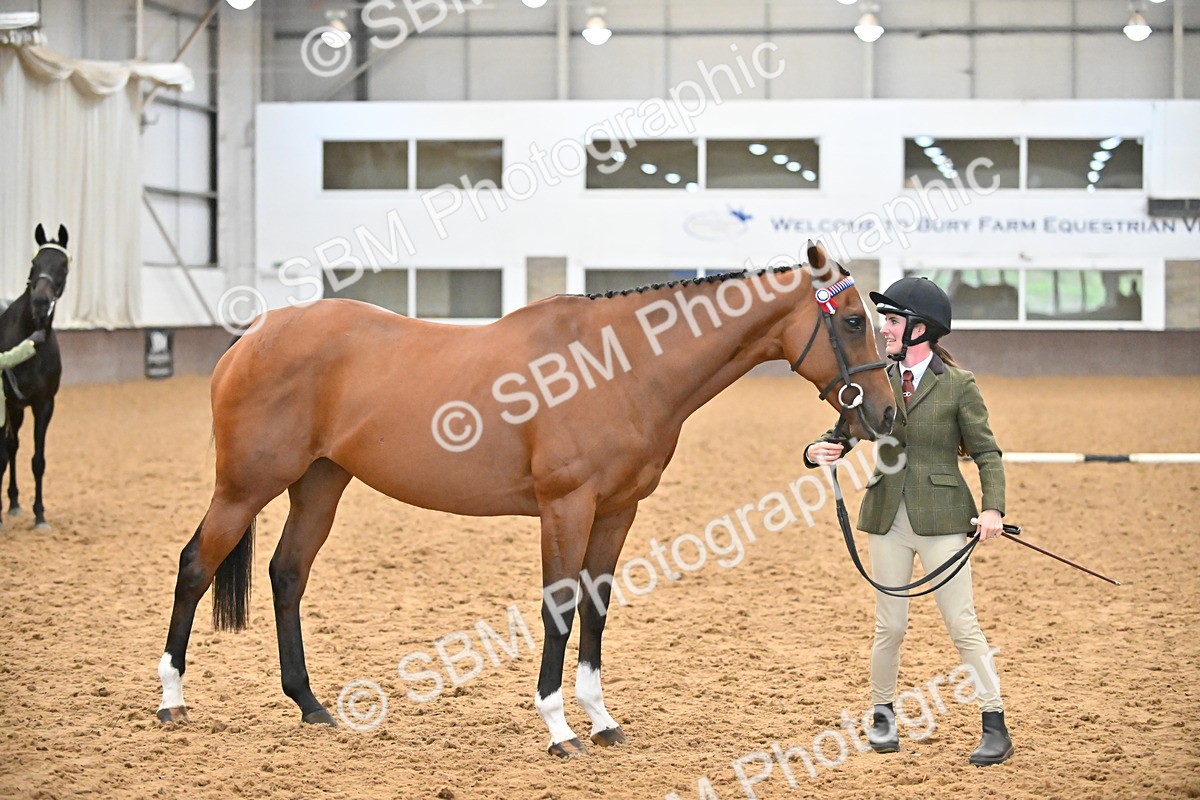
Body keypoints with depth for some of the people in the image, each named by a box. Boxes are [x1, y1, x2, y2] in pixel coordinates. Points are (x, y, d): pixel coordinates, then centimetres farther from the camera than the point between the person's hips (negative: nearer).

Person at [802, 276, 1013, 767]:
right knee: (890, 625, 9)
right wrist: (818, 451, -17)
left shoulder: (959, 385, -4)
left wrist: (993, 507, -17)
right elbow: (847, 429, 6)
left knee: (961, 624, -3)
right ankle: (882, 713, 28)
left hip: (941, 519, -3)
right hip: (887, 519, 3)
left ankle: (996, 727, 4)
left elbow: (986, 452, -3)